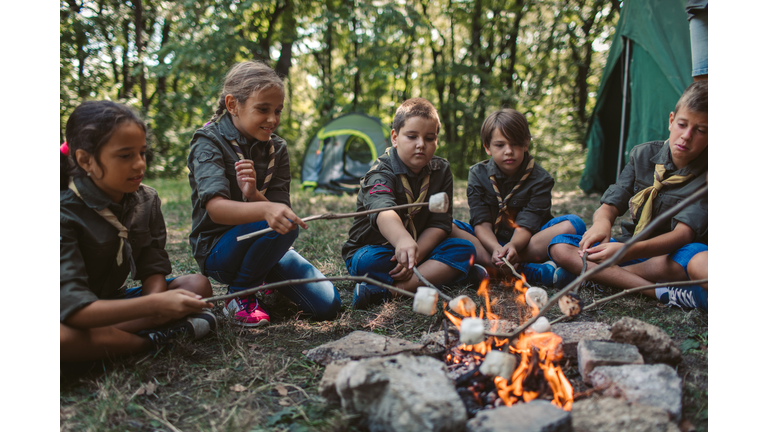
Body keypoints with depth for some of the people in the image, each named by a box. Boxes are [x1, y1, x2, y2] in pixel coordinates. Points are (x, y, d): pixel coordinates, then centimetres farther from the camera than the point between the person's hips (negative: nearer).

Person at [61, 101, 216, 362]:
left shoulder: (146, 200, -5)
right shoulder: (66, 214, -24)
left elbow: (153, 269, -8)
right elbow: (73, 308, -31)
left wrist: (156, 305, -31)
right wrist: (154, 305, -41)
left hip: (112, 300, 6)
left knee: (198, 285, -13)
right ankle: (153, 340, -22)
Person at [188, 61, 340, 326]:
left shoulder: (276, 148, 3)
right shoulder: (209, 142, -14)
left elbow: (280, 208, -6)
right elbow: (215, 208, -31)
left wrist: (254, 195, -29)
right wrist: (265, 210, -51)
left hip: (264, 244, 5)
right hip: (218, 251, -5)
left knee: (328, 305, -9)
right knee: (285, 225, -34)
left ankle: (265, 276, 18)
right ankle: (240, 295, -9)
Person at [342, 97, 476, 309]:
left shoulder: (441, 171, -1)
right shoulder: (381, 174, -19)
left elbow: (440, 223, -7)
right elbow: (383, 211, -43)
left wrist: (415, 254, -25)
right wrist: (403, 241, -66)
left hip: (422, 246, 5)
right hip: (375, 249, -5)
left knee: (464, 249, -21)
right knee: (369, 262, -37)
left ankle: (389, 290, -31)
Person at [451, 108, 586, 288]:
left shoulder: (540, 179, -5)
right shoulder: (478, 174, -1)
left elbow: (526, 225, -16)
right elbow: (481, 223, -12)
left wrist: (513, 245, -40)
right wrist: (495, 248, -34)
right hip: (488, 241, 1)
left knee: (574, 224, -24)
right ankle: (534, 272, -38)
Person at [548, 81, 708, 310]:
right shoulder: (644, 154, 0)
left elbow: (683, 233, -26)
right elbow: (610, 205, -4)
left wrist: (629, 250, -45)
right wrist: (601, 222, -32)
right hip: (631, 249, 5)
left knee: (699, 255, -40)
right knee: (560, 246, -17)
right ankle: (660, 292, -30)